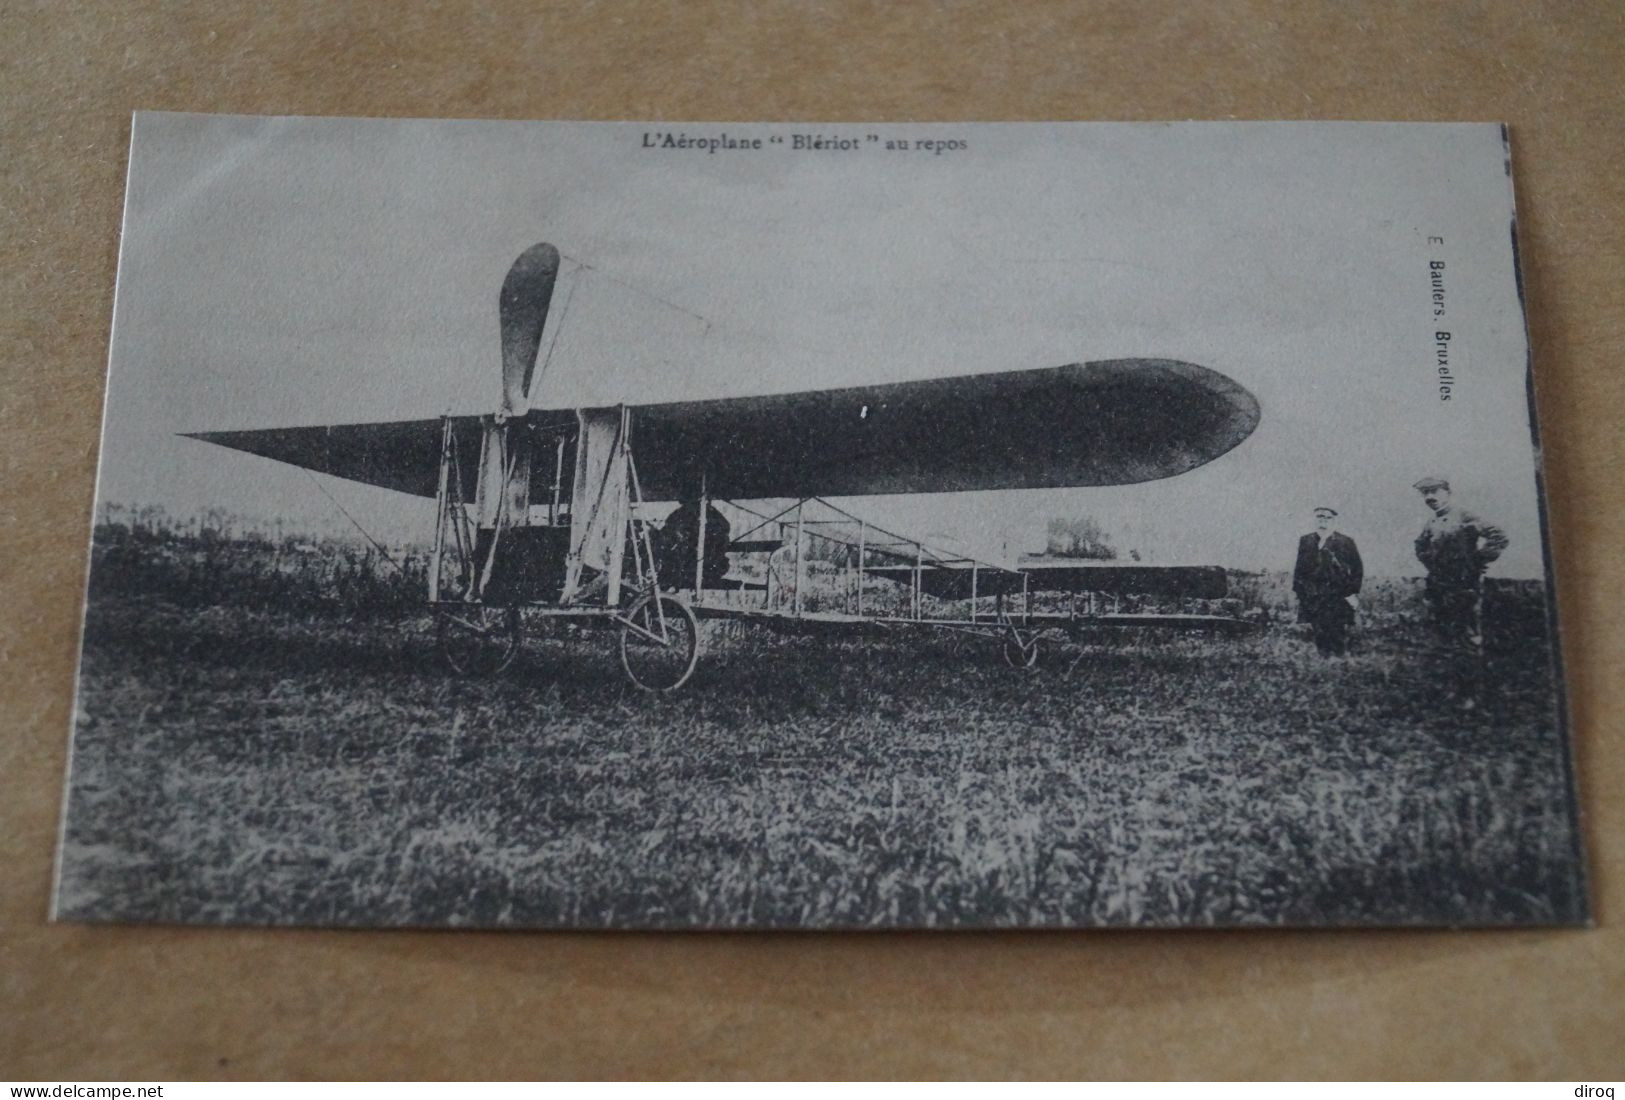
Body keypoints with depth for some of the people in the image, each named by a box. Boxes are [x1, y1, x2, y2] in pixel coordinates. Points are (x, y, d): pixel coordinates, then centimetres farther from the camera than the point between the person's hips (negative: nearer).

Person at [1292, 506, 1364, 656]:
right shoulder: (1305, 542, 9)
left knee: (1338, 638, -4)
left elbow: (1357, 570, 1)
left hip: (1338, 600, -3)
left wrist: (1352, 594, -6)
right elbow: (1299, 568, 14)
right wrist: (1297, 590, 8)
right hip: (1313, 601, 3)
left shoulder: (1345, 542, -1)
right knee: (1320, 637, 7)